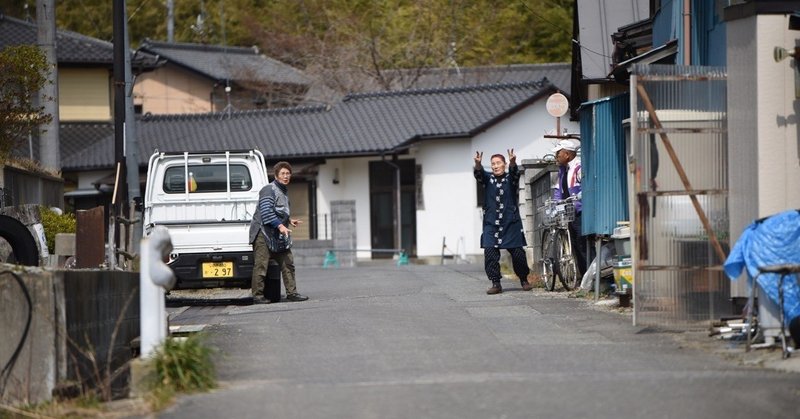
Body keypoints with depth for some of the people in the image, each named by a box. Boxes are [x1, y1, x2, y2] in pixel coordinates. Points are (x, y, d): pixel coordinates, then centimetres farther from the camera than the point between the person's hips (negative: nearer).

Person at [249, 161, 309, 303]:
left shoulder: (283, 192, 20)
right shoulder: (269, 190, -10)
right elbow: (266, 211, -21)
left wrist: (289, 221, 19)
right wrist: (280, 225, -25)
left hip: (277, 235, 10)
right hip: (263, 233, -10)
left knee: (288, 263, 8)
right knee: (261, 265, -9)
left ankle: (291, 293, 13)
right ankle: (258, 296, -7)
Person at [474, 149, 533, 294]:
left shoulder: (510, 178, 5)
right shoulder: (488, 178, 9)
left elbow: (515, 172, -17)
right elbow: (479, 174, -12)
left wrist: (512, 162, -41)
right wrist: (477, 163, -36)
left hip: (511, 223, -1)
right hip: (491, 224, 1)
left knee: (518, 253, -2)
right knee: (490, 254, -10)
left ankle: (524, 280, 19)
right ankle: (496, 284, -3)